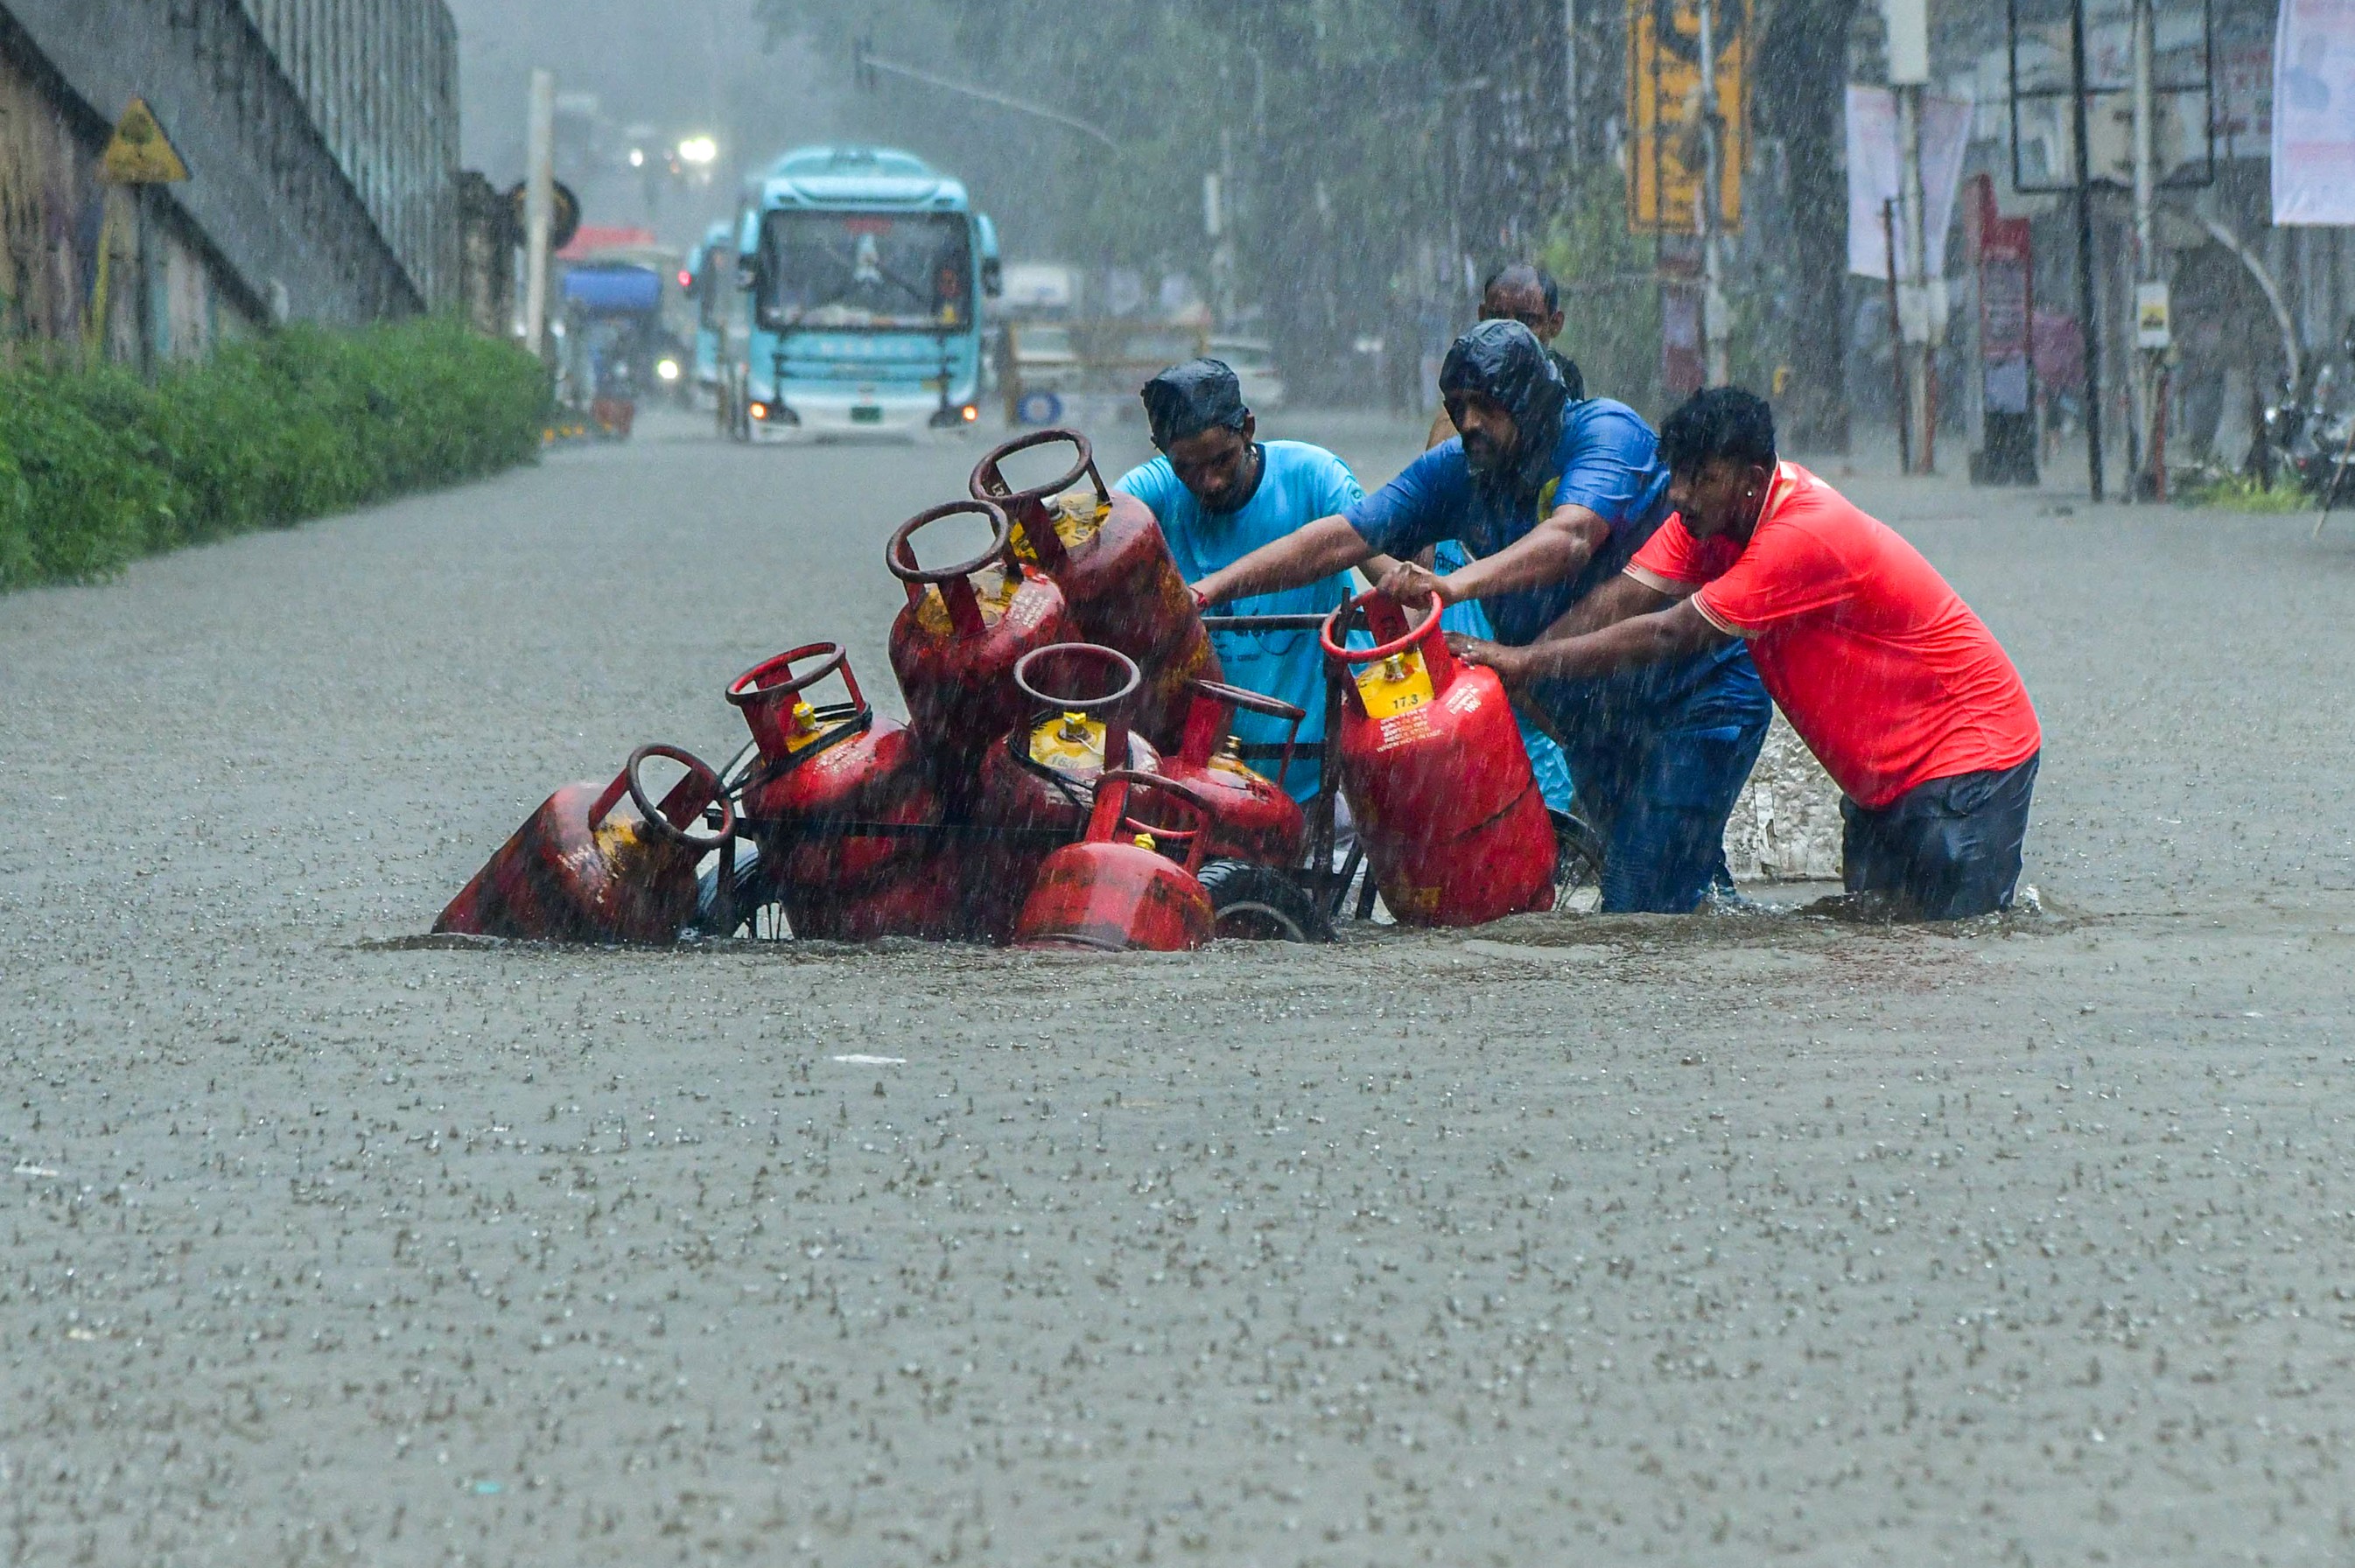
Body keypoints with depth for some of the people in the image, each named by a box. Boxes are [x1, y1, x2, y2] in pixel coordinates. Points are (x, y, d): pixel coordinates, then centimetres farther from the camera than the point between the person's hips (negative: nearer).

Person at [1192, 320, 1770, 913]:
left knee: (1642, 908, -14)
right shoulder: (1456, 470, 0)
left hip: (1697, 699, -7)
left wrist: (1453, 585, -54)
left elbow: (1570, 539, -37)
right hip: (1591, 723, 7)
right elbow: (1341, 538, -6)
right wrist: (1206, 590, -18)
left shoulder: (1606, 431, -19)